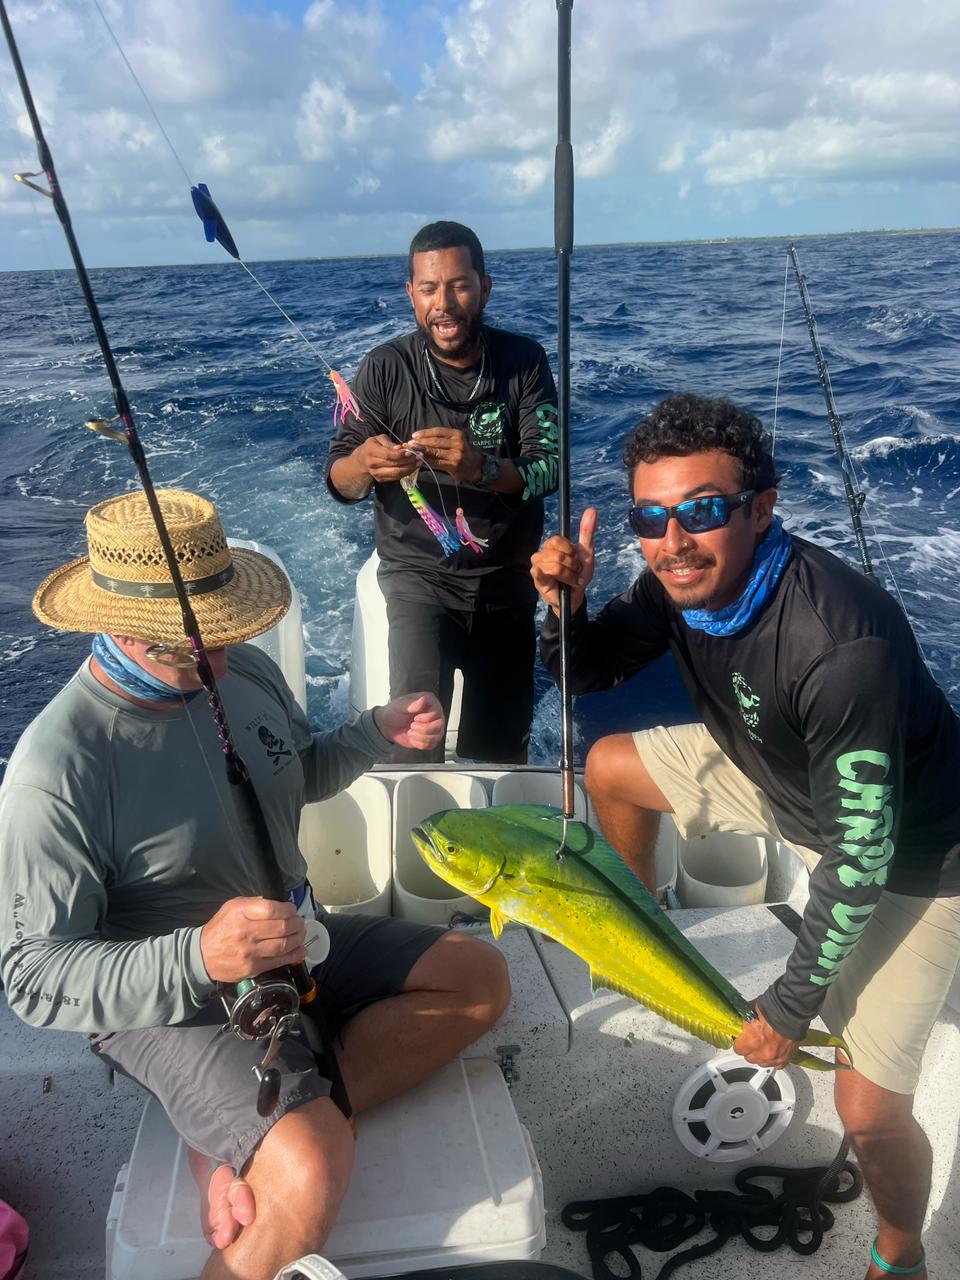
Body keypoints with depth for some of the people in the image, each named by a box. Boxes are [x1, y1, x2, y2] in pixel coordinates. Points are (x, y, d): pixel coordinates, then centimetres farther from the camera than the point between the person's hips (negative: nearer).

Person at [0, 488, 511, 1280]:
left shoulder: (246, 672, -5)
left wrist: (378, 733, -6)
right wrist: (197, 959, -37)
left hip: (299, 944, 8)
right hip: (168, 1003, -7)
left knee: (481, 978, -1)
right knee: (313, 1174, -30)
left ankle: (245, 1141, -5)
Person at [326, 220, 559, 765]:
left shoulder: (524, 361, -6)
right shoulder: (385, 368, -9)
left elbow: (550, 468, -15)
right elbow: (339, 482, -11)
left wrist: (481, 466, -36)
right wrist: (364, 465, -35)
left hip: (508, 577, 2)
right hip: (419, 572, -2)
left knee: (503, 749, 14)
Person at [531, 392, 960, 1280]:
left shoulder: (842, 646, -39)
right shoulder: (680, 579, -17)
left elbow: (860, 854, -30)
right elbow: (585, 674, -1)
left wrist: (791, 1007, -18)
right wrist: (566, 604, -24)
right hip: (783, 779, 7)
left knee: (869, 1108, -10)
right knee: (611, 766, 10)